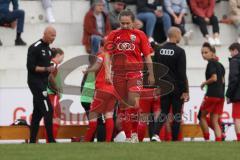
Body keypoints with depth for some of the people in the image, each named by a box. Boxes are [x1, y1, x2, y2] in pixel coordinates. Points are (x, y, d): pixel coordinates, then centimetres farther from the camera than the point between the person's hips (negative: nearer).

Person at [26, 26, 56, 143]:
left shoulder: (48, 48, 15)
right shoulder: (35, 48, -12)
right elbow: (30, 67, -16)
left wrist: (51, 69, 4)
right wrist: (46, 69, -21)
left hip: (43, 83, 9)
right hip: (35, 82, -9)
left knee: (38, 112, 8)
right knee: (48, 110, -14)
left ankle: (32, 141, 10)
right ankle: (51, 140, -14)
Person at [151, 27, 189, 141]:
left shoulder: (159, 50, 5)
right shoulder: (179, 51, -12)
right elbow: (182, 73, -14)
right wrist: (185, 91, -11)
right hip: (177, 88, -5)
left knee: (164, 112, 10)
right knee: (176, 113, 4)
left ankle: (156, 134, -11)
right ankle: (175, 139, 6)